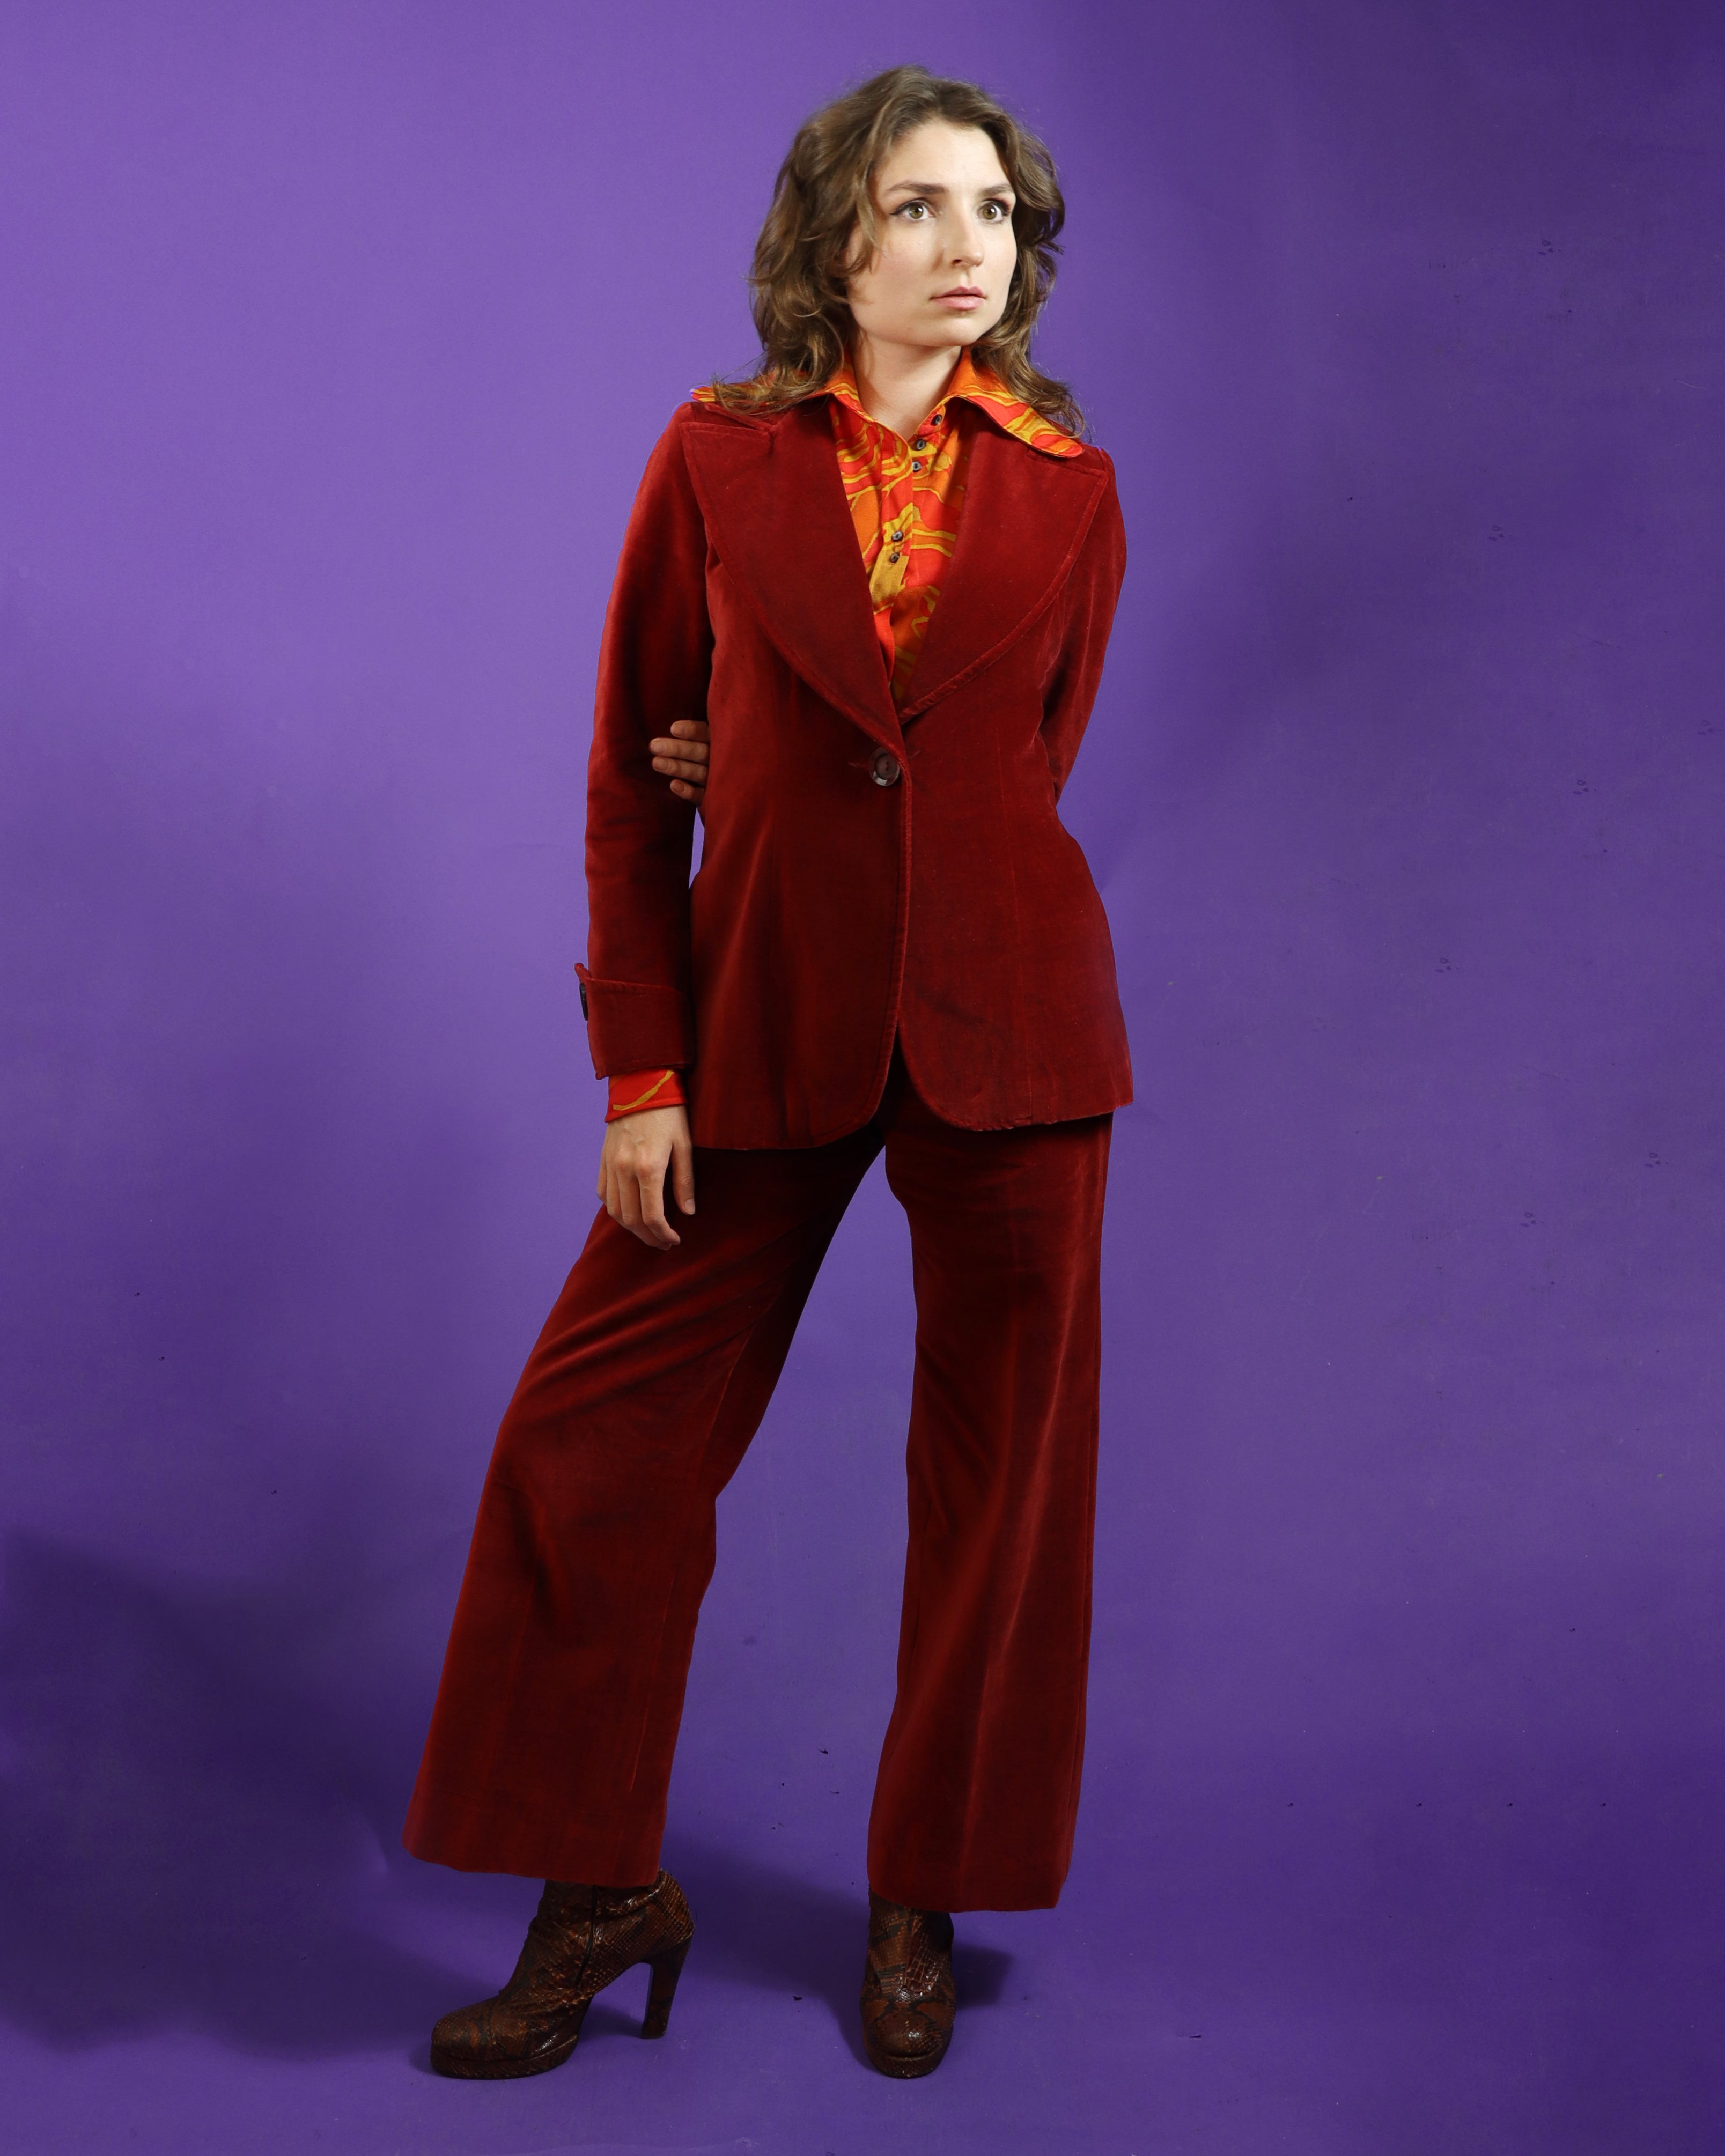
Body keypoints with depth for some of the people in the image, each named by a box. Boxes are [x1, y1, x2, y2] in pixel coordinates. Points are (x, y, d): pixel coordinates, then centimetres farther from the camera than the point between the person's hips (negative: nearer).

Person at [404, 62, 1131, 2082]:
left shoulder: (1070, 491, 4)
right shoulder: (717, 456, 2)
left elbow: (1027, 765, 12)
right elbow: (630, 785, 1)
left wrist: (776, 782, 3)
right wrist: (638, 1075, -4)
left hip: (1006, 1021, 1)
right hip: (760, 1013, 0)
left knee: (1000, 1464, 6)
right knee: (596, 1433, 1)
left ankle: (925, 1904, 26)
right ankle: (602, 1891, 21)